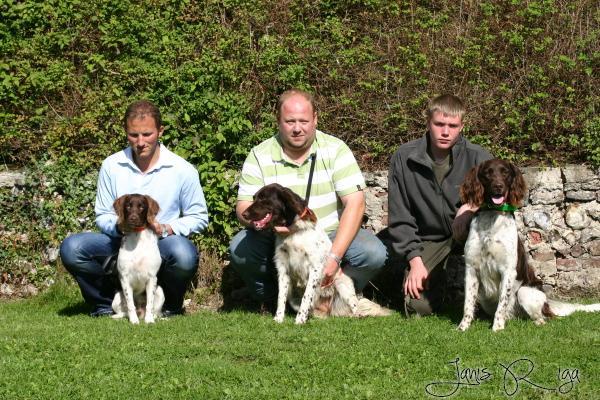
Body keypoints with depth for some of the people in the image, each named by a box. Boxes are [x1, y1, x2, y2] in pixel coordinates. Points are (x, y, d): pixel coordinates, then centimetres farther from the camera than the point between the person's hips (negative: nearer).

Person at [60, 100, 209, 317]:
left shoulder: (182, 170, -3)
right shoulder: (111, 166, 2)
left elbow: (199, 217, 3)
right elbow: (102, 217, 7)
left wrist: (166, 229, -15)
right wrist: (119, 226, -16)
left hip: (162, 244, -2)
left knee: (184, 254, -37)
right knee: (71, 248, -24)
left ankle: (170, 305, -2)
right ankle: (106, 303, 2)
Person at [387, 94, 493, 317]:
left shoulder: (477, 158, -9)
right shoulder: (404, 158, -5)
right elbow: (399, 219, -1)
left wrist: (473, 206, -29)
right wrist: (414, 260, -10)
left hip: (467, 234, 0)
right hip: (428, 241, 1)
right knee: (418, 306, -20)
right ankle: (440, 279, 17)